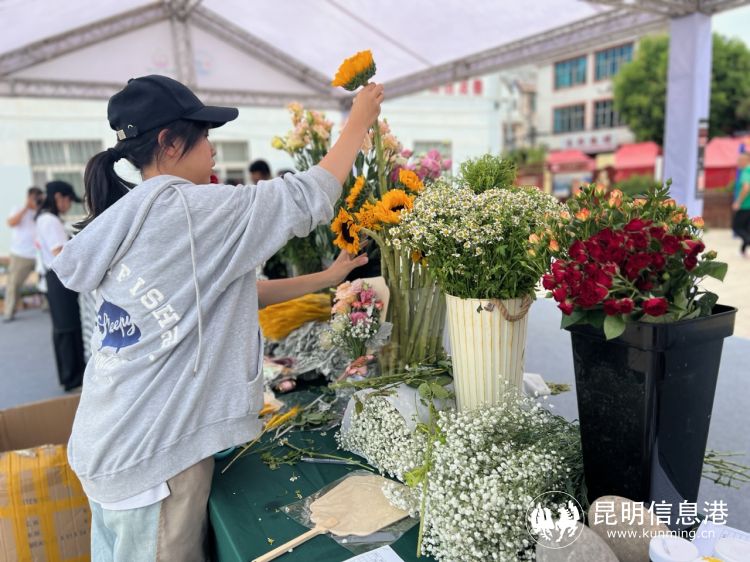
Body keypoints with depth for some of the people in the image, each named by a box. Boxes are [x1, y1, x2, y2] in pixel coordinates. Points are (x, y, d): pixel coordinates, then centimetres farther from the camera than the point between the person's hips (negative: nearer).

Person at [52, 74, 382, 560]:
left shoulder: (123, 220, 8)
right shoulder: (186, 210, -20)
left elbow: (231, 296, 10)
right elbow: (306, 197, -13)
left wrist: (327, 277, 12)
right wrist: (360, 120, 0)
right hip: (152, 454, -8)